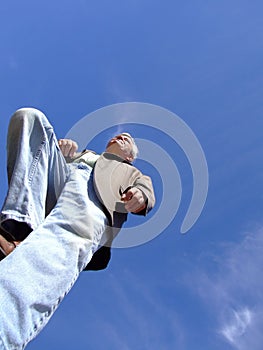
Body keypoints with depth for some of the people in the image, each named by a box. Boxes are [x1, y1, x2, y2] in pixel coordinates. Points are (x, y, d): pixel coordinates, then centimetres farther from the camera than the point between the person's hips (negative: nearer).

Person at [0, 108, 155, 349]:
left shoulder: (131, 173, 40)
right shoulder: (80, 153, 47)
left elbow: (147, 194, 16)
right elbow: (40, 157, 31)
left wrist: (140, 196, -10)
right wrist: (56, 148, 7)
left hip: (92, 202, -3)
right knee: (30, 117, -12)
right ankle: (20, 226, -34)